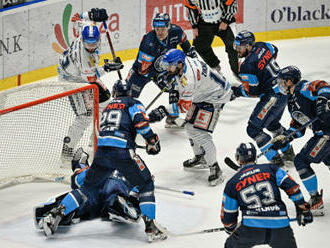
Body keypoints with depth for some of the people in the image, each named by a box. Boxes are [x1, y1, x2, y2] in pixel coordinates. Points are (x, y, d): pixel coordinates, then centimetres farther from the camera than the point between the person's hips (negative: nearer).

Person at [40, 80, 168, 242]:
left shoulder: (109, 106, 30)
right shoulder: (133, 103, 12)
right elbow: (140, 121, -7)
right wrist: (152, 140, 2)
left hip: (101, 150, 5)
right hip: (122, 151, -5)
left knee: (89, 188, 15)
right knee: (145, 184, 7)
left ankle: (57, 213, 2)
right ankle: (150, 227, -5)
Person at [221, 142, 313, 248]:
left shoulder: (232, 183, 13)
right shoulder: (271, 169, 13)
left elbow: (228, 215, 17)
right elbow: (292, 187, 3)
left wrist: (231, 230, 35)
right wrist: (303, 209, 8)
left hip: (251, 229, -1)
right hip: (280, 227, 1)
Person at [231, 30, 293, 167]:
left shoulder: (247, 66, -21)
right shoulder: (262, 46, 2)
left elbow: (252, 92, -17)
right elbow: (275, 51, 26)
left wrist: (237, 91, 0)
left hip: (273, 97, -10)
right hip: (283, 91, 10)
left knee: (253, 129, -6)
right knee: (272, 124, 31)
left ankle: (276, 161, -6)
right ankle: (289, 154, 44)